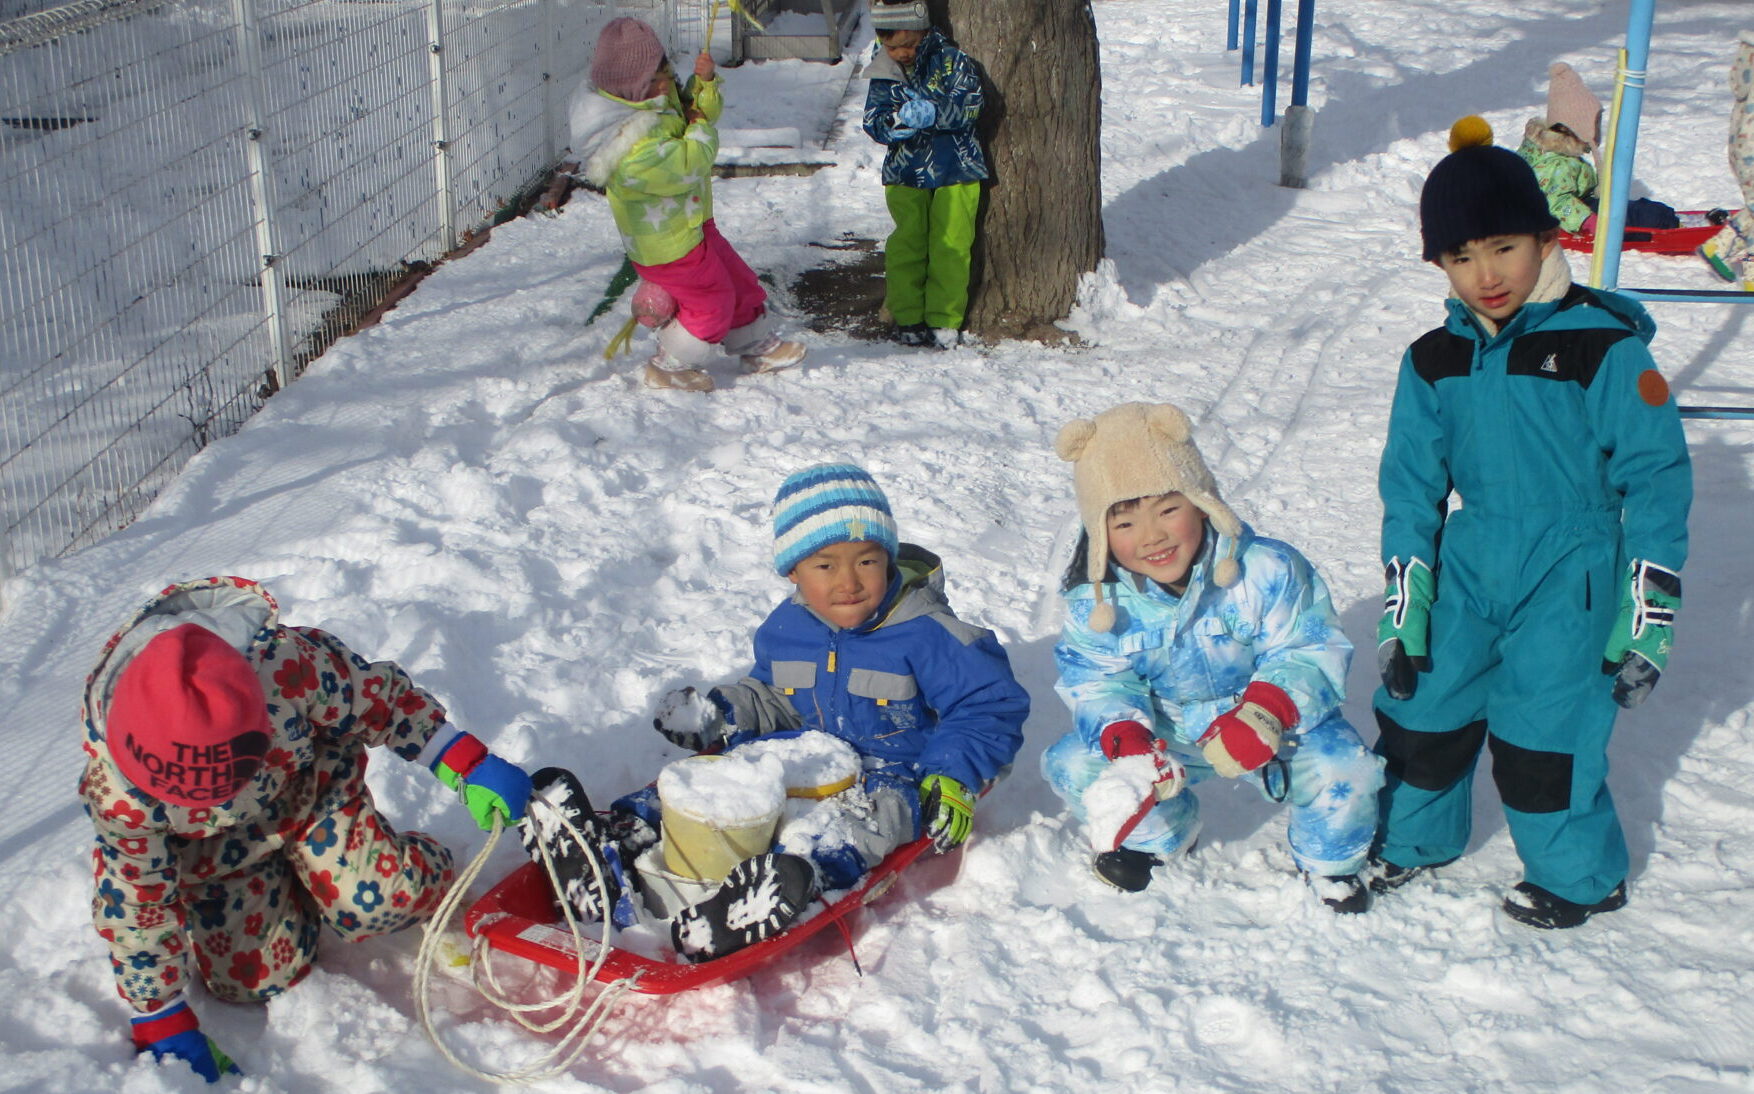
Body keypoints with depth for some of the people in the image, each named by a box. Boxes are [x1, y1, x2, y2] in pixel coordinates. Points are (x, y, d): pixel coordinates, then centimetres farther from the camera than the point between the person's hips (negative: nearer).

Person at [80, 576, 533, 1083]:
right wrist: (163, 1026, -16)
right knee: (258, 974, -7)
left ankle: (427, 866, 18)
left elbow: (379, 696, -21)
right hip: (213, 857, 1)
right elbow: (136, 905, -21)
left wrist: (468, 763, -21)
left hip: (310, 788, 0)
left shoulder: (291, 666, -41)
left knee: (385, 899, -17)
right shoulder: (113, 794, -35)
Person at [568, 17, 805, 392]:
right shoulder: (634, 150, -36)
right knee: (712, 300, 6)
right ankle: (669, 368, 24)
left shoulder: (659, 97, -4)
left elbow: (695, 109, 10)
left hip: (689, 225, 10)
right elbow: (688, 165, -33)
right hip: (666, 245, -10)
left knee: (738, 280, 21)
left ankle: (759, 347, 40)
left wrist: (705, 81, -11)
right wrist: (701, 130, -14)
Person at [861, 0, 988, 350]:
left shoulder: (952, 61, -5)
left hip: (956, 170, -2)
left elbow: (969, 105, -16)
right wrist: (896, 123, -26)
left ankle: (945, 320, 9)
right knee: (906, 245, 1)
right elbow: (873, 121, -4)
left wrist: (933, 112, -32)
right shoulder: (883, 75, 3)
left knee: (950, 245, -1)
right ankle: (907, 318, 12)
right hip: (904, 172, 2)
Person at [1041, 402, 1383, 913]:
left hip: (1272, 731, -2)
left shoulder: (1266, 572, -24)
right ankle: (1159, 834, 17)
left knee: (1342, 770, -29)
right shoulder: (1096, 601, -16)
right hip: (1164, 739, 3)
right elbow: (1095, 681, -12)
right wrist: (1122, 734, -34)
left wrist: (1269, 708, -41)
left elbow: (1314, 651, -22)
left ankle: (1330, 860, 9)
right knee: (1070, 764, -14)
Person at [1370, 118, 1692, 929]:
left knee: (1541, 730, -4)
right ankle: (1412, 838, 35)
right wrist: (1403, 611, 4)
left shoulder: (1604, 348, -13)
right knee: (1421, 705, 8)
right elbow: (1411, 484, 7)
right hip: (1468, 565, 5)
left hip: (1569, 574, -5)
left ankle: (1580, 877, 22)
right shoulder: (1434, 361, 1)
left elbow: (1657, 477, -8)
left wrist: (1647, 616, -9)